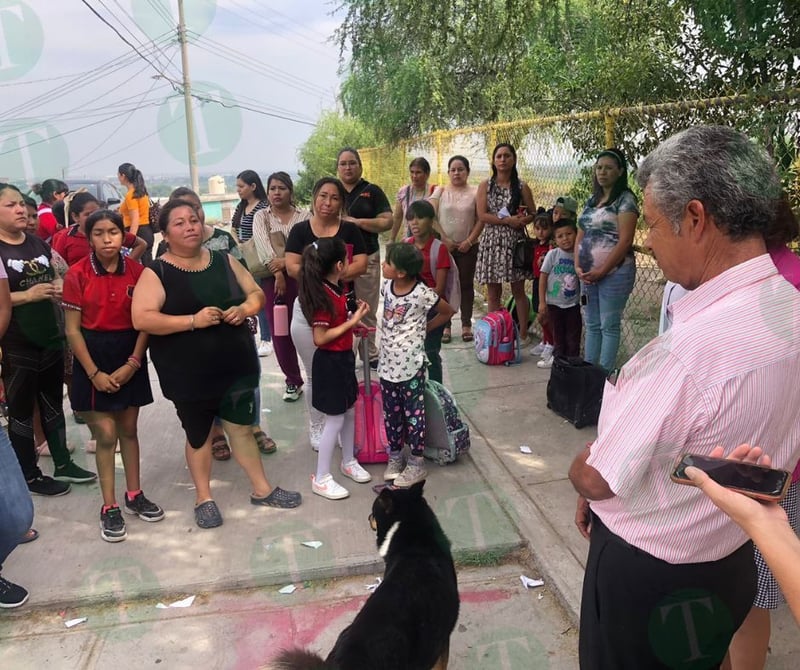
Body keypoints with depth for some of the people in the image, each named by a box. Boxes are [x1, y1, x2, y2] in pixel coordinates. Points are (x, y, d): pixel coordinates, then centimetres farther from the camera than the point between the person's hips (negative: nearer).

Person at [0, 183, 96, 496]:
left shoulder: (39, 244, 7)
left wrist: (58, 289, -2)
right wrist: (28, 295, -24)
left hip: (50, 338, 6)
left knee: (53, 404, 17)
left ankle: (63, 464, 31)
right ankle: (30, 476, 21)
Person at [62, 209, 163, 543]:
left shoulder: (137, 271, -5)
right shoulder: (77, 274, -10)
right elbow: (72, 329, -8)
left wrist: (132, 363, -10)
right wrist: (94, 373, -12)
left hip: (130, 355, 2)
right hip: (93, 356, -2)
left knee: (128, 429, 12)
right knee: (106, 434, 0)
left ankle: (134, 495, 27)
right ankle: (109, 507, 12)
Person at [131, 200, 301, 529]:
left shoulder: (224, 261, 5)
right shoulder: (156, 273, -9)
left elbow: (256, 293, 12)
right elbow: (141, 319, -19)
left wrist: (245, 308, -11)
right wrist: (192, 320, -25)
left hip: (236, 364, 3)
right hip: (187, 373, -3)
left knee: (242, 427, 12)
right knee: (199, 434, 12)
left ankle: (262, 489, 27)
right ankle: (203, 498, 28)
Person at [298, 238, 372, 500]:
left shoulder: (337, 289, 4)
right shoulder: (324, 296, -25)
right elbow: (320, 338, -24)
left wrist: (354, 317, 1)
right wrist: (352, 322, -22)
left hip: (343, 358, 9)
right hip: (329, 362, -9)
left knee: (349, 412, 20)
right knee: (335, 420, 0)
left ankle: (349, 462, 38)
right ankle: (321, 478, 13)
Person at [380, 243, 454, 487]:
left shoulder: (422, 293, -18)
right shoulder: (387, 285, -1)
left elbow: (448, 312, -2)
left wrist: (424, 328, 0)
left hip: (410, 365, -6)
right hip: (387, 363, 6)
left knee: (414, 413, 7)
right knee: (391, 413, 17)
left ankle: (417, 464, 20)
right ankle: (395, 457, 34)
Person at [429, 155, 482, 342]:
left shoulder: (475, 193, 2)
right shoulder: (440, 192, 4)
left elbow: (481, 220, -2)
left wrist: (469, 241, -10)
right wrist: (444, 239, -10)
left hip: (468, 247, 0)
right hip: (444, 246, 0)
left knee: (466, 285, 7)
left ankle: (466, 325, 15)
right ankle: (445, 325, 10)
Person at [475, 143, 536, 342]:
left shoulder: (521, 186, 5)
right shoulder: (485, 185, 4)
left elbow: (533, 214, 8)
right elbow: (482, 215, -5)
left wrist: (523, 220, -14)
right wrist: (508, 220, -15)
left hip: (515, 240, 0)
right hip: (492, 241, 0)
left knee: (518, 290, 4)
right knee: (493, 292, 4)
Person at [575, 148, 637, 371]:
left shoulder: (625, 200, -7)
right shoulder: (592, 200, 15)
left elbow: (625, 241, -15)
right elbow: (581, 236, 15)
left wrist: (602, 270, -15)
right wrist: (578, 266, 0)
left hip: (614, 272, -7)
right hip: (589, 275, 7)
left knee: (609, 326, -1)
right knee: (592, 325, 12)